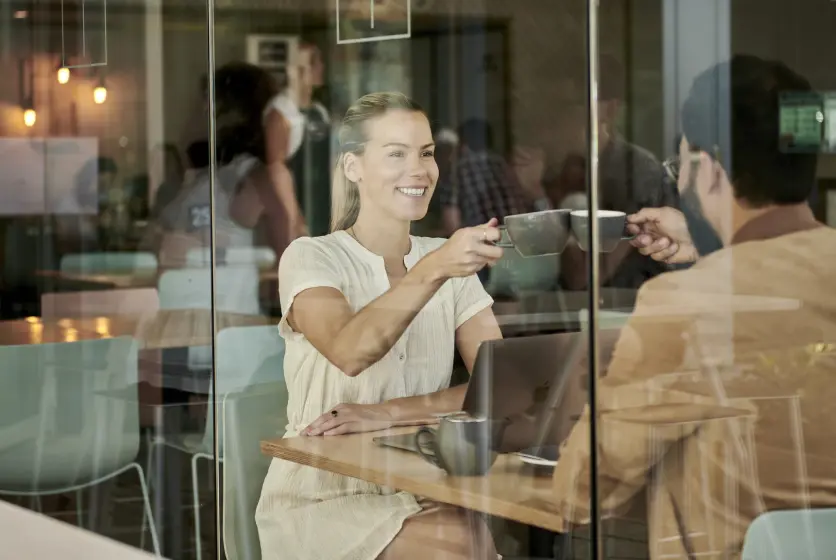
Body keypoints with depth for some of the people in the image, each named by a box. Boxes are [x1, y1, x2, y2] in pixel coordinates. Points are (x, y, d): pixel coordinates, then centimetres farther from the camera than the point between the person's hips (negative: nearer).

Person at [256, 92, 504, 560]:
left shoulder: (450, 262, 10)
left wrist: (389, 412, -16)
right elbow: (350, 352, -26)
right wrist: (432, 270, -40)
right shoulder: (310, 258, -4)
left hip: (425, 496, 4)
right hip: (324, 500, -3)